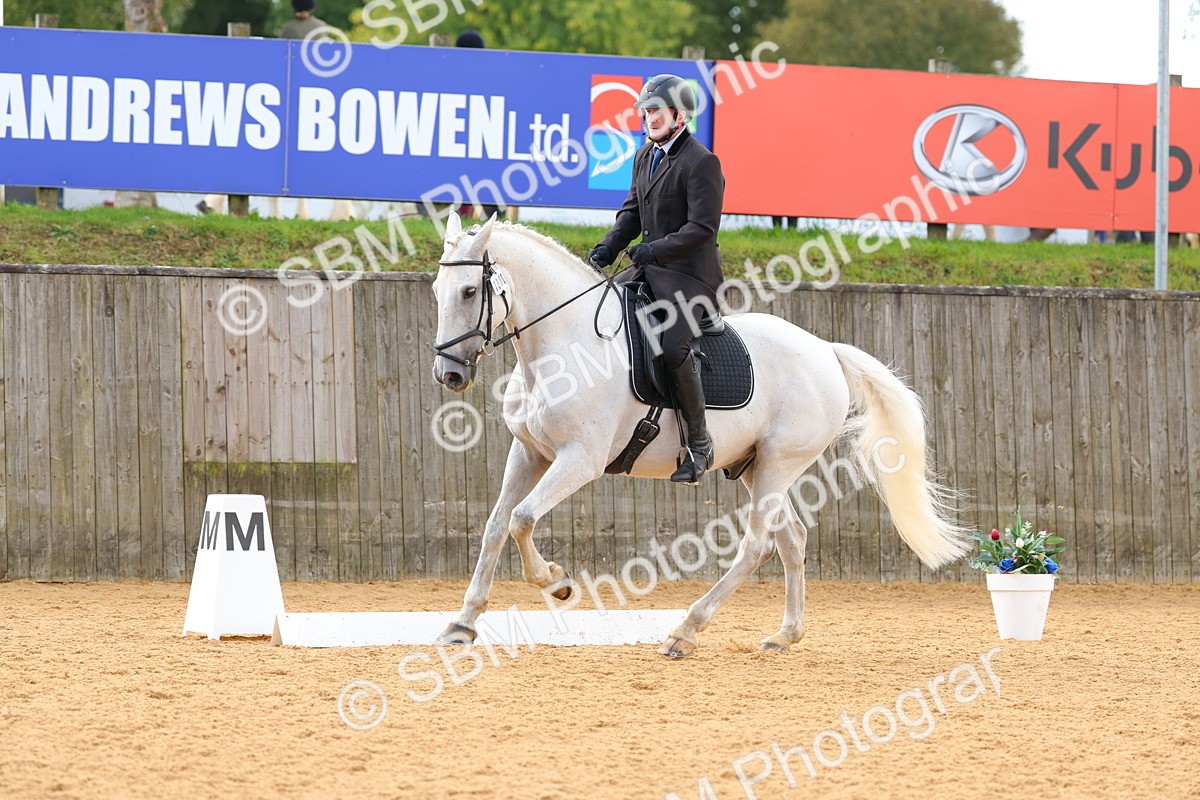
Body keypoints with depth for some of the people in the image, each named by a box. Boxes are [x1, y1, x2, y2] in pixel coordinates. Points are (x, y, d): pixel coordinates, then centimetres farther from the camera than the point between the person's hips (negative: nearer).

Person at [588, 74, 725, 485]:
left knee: (675, 347, -27)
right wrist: (609, 247, 1)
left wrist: (656, 249, -26)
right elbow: (632, 211, 18)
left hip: (689, 275, -10)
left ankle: (700, 443, -16)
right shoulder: (646, 155, 15)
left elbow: (703, 227, -19)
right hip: (650, 269, 10)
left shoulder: (701, 162, -13)